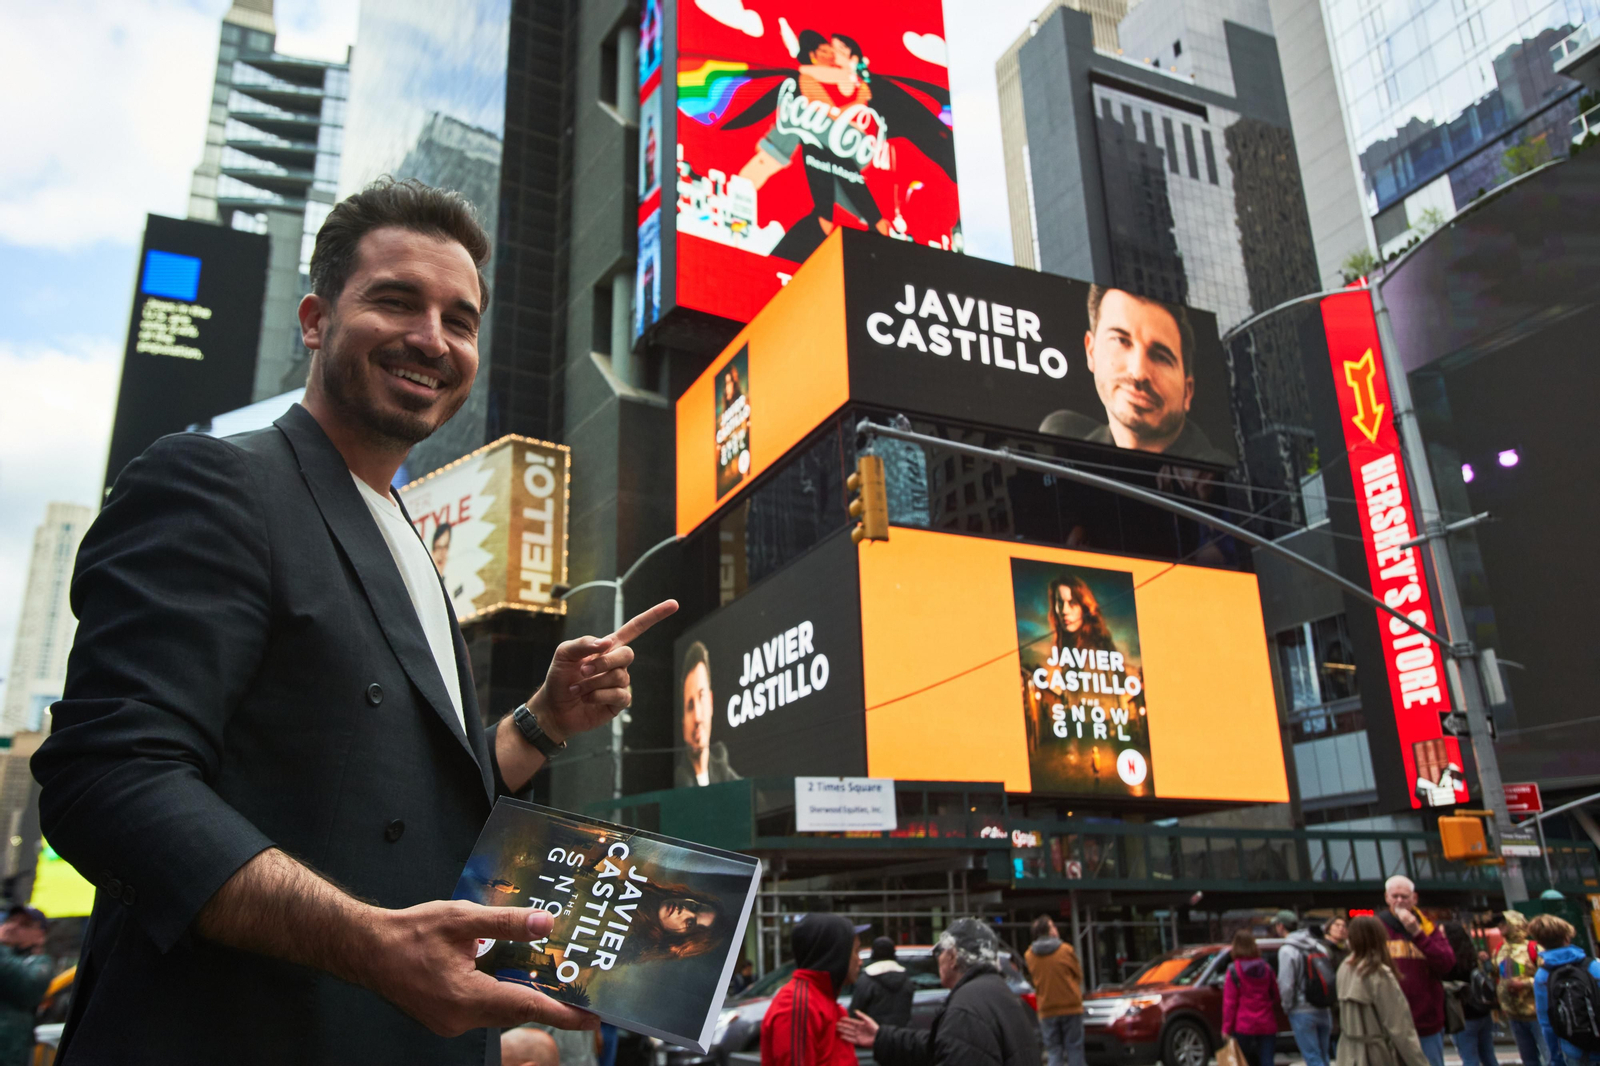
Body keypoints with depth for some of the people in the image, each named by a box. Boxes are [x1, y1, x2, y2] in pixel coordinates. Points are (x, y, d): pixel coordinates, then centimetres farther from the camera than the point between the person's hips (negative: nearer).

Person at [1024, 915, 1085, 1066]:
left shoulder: (1029, 955, -2)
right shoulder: (1067, 950, -7)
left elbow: (1033, 980, 10)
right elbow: (1078, 976, 4)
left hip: (1046, 1010, 2)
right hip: (1071, 1007, -2)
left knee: (1053, 1051, 7)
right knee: (1074, 1048, 6)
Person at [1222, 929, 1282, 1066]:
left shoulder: (1234, 970, -6)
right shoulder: (1266, 968, 5)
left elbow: (1229, 1002, -8)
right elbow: (1277, 997, 12)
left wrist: (1226, 1028, -4)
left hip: (1243, 1025, -3)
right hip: (1267, 1025, 3)